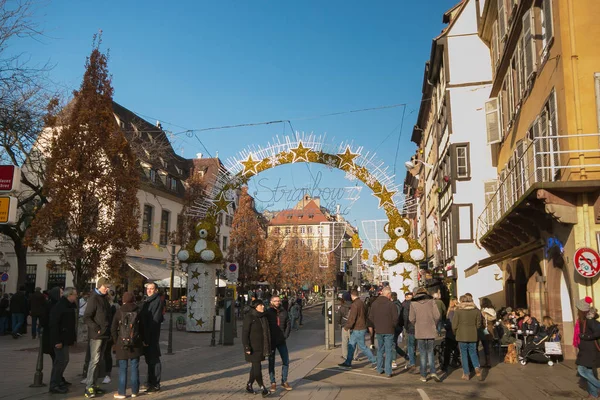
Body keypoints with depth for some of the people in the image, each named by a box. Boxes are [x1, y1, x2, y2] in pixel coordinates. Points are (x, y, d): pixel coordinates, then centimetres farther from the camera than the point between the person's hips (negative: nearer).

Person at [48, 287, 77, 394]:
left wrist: (73, 337, 12)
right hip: (60, 339, -10)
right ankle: (54, 386, 3)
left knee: (63, 360, 15)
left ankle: (58, 382, 27)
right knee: (61, 361, -7)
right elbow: (54, 324, -23)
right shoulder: (59, 307, -18)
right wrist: (57, 341, -25)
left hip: (66, 338, 10)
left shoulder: (69, 306, 12)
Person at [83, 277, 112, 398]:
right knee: (95, 360, -8)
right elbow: (86, 318, -16)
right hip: (96, 335, -8)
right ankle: (89, 387, -2)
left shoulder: (103, 298, 13)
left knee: (100, 361, 12)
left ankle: (93, 384, 20)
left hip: (104, 334, 9)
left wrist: (108, 330, 12)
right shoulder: (94, 299, -12)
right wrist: (97, 328, -20)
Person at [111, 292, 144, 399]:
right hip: (135, 345, 1)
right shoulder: (138, 311, 0)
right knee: (134, 368, 8)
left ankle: (122, 392, 8)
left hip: (122, 344, -1)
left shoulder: (119, 312, -3)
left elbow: (113, 329, -2)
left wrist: (116, 342, 7)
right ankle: (135, 391, 14)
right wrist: (142, 340, 14)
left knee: (123, 368, 5)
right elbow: (142, 328, 3)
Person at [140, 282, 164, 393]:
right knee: (149, 359, 17)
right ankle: (150, 382, 28)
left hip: (152, 336, -9)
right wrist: (144, 336, 11)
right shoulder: (148, 301, 17)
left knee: (154, 360, -3)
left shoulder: (157, 301, -13)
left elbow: (155, 320, -19)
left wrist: (148, 337, -21)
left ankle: (155, 385, 2)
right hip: (146, 335, 9)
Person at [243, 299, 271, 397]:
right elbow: (244, 333, -15)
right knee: (257, 367, -8)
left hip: (261, 347, 8)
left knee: (255, 367, 14)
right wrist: (247, 348, -20)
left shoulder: (263, 317, 10)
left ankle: (249, 386, 27)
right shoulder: (249, 317, -13)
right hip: (253, 348, -8)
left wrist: (268, 347, 17)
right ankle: (263, 389, -6)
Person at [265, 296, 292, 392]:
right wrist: (268, 339, -9)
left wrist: (285, 336, -1)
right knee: (271, 363, 4)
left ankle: (284, 381, 17)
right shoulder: (268, 313, -6)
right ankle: (273, 383, 14)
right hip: (271, 341, -3)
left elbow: (288, 324, 9)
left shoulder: (283, 312, 4)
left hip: (281, 341, 3)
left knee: (286, 361, 5)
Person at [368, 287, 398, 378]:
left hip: (378, 331, 4)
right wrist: (393, 326, 7)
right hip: (389, 331, -4)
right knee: (389, 351, 2)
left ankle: (380, 369, 23)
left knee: (380, 350, 18)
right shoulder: (391, 304, -12)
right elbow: (395, 318, -11)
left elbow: (370, 317, 7)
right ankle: (388, 371, -1)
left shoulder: (374, 304, 3)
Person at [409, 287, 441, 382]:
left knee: (423, 354, 8)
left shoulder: (413, 303, -2)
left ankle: (423, 376, 11)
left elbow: (412, 318, -6)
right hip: (431, 331, 1)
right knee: (430, 352, 13)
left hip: (419, 332, -1)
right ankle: (433, 372, -2)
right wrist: (434, 325, 11)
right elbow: (437, 316, -5)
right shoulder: (431, 301, 0)